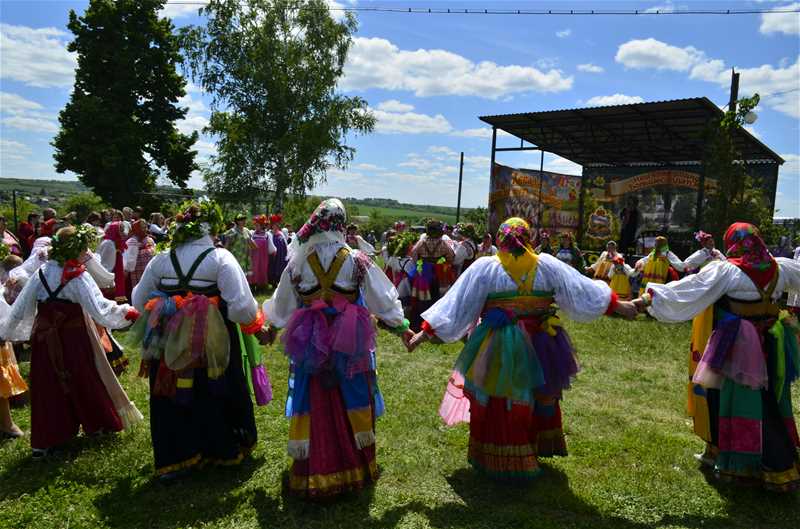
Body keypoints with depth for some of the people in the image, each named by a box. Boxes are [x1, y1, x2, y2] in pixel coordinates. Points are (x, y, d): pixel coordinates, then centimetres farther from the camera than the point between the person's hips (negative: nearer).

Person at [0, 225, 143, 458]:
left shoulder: (40, 274, 1)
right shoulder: (79, 278, -16)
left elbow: (20, 308, 5)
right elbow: (100, 307, -24)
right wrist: (126, 312, -15)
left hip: (44, 338, 4)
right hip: (73, 339, -4)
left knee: (48, 387, 11)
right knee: (85, 380, 15)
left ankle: (43, 442, 15)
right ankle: (96, 424, 32)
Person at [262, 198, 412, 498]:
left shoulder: (298, 263, -5)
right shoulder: (357, 261, -8)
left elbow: (282, 305, 7)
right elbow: (384, 298, -3)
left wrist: (269, 326, 26)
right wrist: (402, 327, 11)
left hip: (310, 344, 1)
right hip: (349, 345, 0)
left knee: (313, 404, 12)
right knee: (352, 401, 14)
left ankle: (312, 471, 24)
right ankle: (355, 466, 29)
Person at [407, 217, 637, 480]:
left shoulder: (484, 268, -10)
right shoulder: (547, 265, -4)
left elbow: (457, 302, -11)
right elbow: (581, 288, 2)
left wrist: (426, 331, -6)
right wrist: (617, 305, 15)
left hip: (498, 350, -2)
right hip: (539, 347, 3)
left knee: (497, 404, 12)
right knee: (539, 397, 24)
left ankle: (498, 460, 24)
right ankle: (535, 448, 41)